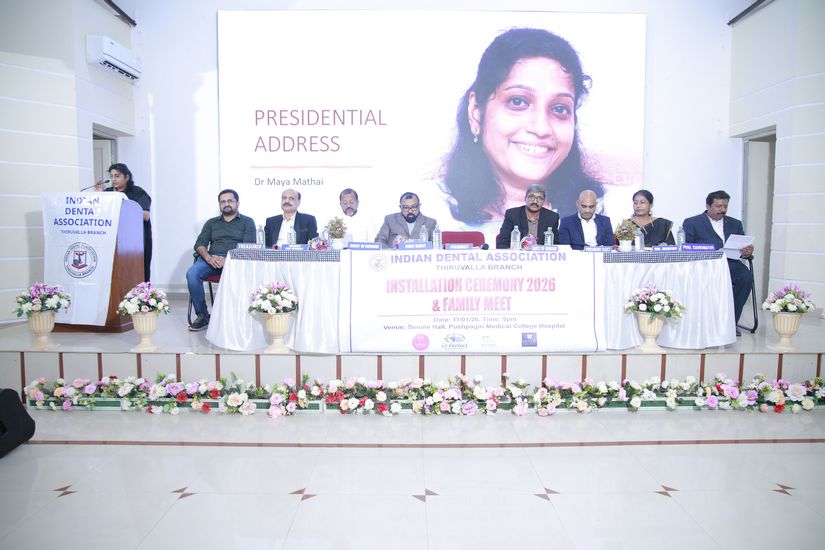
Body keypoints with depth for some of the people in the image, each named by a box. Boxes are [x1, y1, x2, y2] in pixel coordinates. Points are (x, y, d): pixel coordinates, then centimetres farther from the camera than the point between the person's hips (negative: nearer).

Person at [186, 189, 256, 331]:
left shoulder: (247, 222, 15)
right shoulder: (211, 222, 26)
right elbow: (199, 244, 13)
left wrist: (228, 259, -17)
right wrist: (209, 257, -11)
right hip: (211, 259, 4)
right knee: (192, 274, -28)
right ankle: (202, 315, -17)